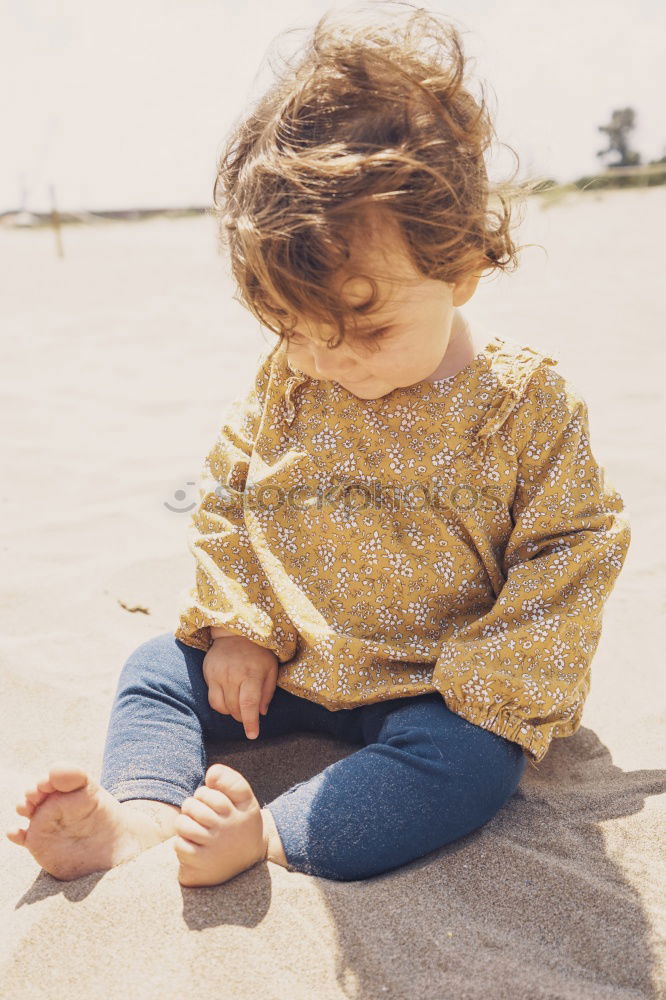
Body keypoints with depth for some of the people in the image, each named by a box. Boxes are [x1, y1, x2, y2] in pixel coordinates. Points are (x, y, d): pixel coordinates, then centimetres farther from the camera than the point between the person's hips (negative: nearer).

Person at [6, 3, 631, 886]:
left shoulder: (529, 405, -17)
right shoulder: (287, 381, -7)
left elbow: (571, 554, -12)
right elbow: (228, 496, 4)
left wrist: (487, 688, -19)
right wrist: (234, 627, -6)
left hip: (432, 690, -4)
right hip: (287, 664, 4)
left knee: (468, 761, -31)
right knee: (161, 666, -2)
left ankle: (264, 837, -34)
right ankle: (141, 814, -16)